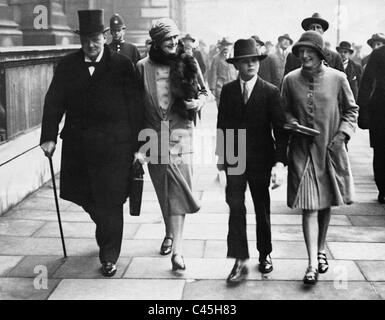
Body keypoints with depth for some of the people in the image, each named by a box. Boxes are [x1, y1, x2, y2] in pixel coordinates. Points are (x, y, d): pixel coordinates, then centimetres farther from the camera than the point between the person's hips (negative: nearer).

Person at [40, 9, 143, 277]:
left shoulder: (122, 65, -2)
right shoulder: (67, 66, 5)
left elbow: (135, 106, -3)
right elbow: (54, 102, 3)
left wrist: (137, 144, -6)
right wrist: (49, 136, -8)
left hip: (113, 146, -3)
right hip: (77, 145, 4)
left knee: (110, 202, 2)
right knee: (84, 196, 15)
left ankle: (109, 257, 18)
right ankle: (107, 234, 44)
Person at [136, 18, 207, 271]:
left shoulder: (188, 63, 1)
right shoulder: (143, 67, 0)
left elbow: (204, 92, 12)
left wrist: (198, 103, -10)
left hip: (180, 136, -1)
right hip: (154, 136, 1)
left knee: (178, 190, -7)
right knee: (162, 190, 13)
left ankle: (177, 249, -8)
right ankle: (170, 233, 35)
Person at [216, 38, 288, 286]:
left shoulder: (271, 92, -6)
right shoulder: (228, 90, 2)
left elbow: (280, 129, -10)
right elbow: (222, 124, 10)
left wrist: (280, 162, -18)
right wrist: (221, 155, 10)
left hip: (261, 160, -1)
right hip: (234, 159, 1)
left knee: (262, 210, 13)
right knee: (236, 208, -8)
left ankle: (265, 254, 31)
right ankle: (240, 261, -4)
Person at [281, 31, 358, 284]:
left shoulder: (337, 78, -3)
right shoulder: (290, 80, -1)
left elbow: (351, 109, 7)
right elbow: (284, 111, 12)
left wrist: (342, 134, -6)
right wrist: (291, 122, -9)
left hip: (331, 149, 1)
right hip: (302, 151, -1)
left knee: (326, 204, 14)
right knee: (309, 207, -5)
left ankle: (321, 251, 33)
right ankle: (313, 263, -2)